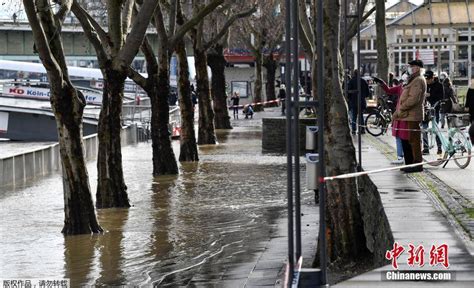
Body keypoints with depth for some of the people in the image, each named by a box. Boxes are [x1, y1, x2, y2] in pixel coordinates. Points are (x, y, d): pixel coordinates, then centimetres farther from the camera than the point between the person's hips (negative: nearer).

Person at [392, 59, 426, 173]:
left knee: (414, 140, -6)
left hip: (412, 117, -11)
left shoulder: (418, 81, -12)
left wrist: (400, 110, -15)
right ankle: (409, 164, 20)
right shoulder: (413, 80, 22)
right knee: (405, 141, 13)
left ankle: (417, 164, -2)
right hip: (408, 116, 11)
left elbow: (413, 99, -21)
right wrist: (398, 111, 16)